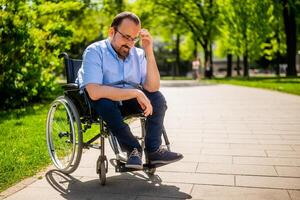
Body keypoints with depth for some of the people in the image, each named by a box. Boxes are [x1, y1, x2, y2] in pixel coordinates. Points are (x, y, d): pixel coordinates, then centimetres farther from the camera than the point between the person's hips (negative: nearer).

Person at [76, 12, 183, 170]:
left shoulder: (138, 54, -4)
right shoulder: (95, 52, -20)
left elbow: (152, 88, -16)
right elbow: (94, 92, -35)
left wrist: (149, 51, -22)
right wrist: (135, 93, -34)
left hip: (126, 103, 5)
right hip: (98, 105, -4)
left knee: (158, 98, -15)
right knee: (105, 101, -37)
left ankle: (153, 150, -16)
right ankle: (133, 148, -20)